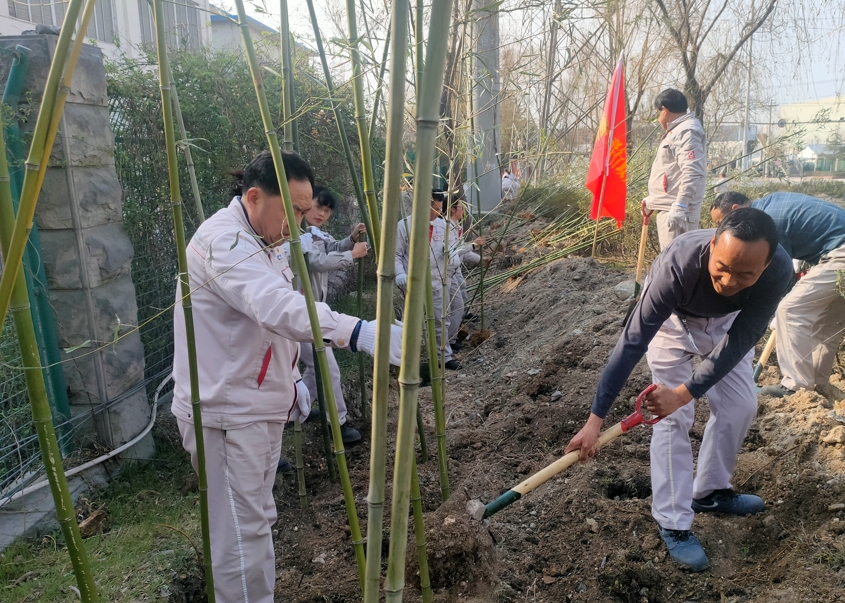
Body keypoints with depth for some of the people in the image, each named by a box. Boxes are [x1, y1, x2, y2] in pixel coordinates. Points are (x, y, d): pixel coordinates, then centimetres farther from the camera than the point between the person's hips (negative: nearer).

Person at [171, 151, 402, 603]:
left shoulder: (264, 241, 12)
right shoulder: (223, 240, -22)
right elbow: (279, 308, -39)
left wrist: (290, 379, 13)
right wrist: (359, 333, -50)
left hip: (260, 406, 10)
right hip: (227, 413, -10)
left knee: (257, 519, 21)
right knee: (242, 532, -2)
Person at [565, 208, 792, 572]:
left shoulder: (779, 271, -36)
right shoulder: (677, 265, -43)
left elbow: (741, 340, -29)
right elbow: (632, 342, -40)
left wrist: (685, 392, -35)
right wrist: (596, 418, -40)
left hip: (725, 320, 4)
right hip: (671, 318, -4)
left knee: (740, 405, 4)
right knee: (674, 417, -11)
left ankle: (710, 492, 26)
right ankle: (673, 523, 1)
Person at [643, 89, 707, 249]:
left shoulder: (687, 131, -13)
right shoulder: (677, 130, 20)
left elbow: (692, 173, -24)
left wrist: (679, 206, -28)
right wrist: (654, 199, 29)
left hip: (677, 210, -11)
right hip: (669, 208, 11)